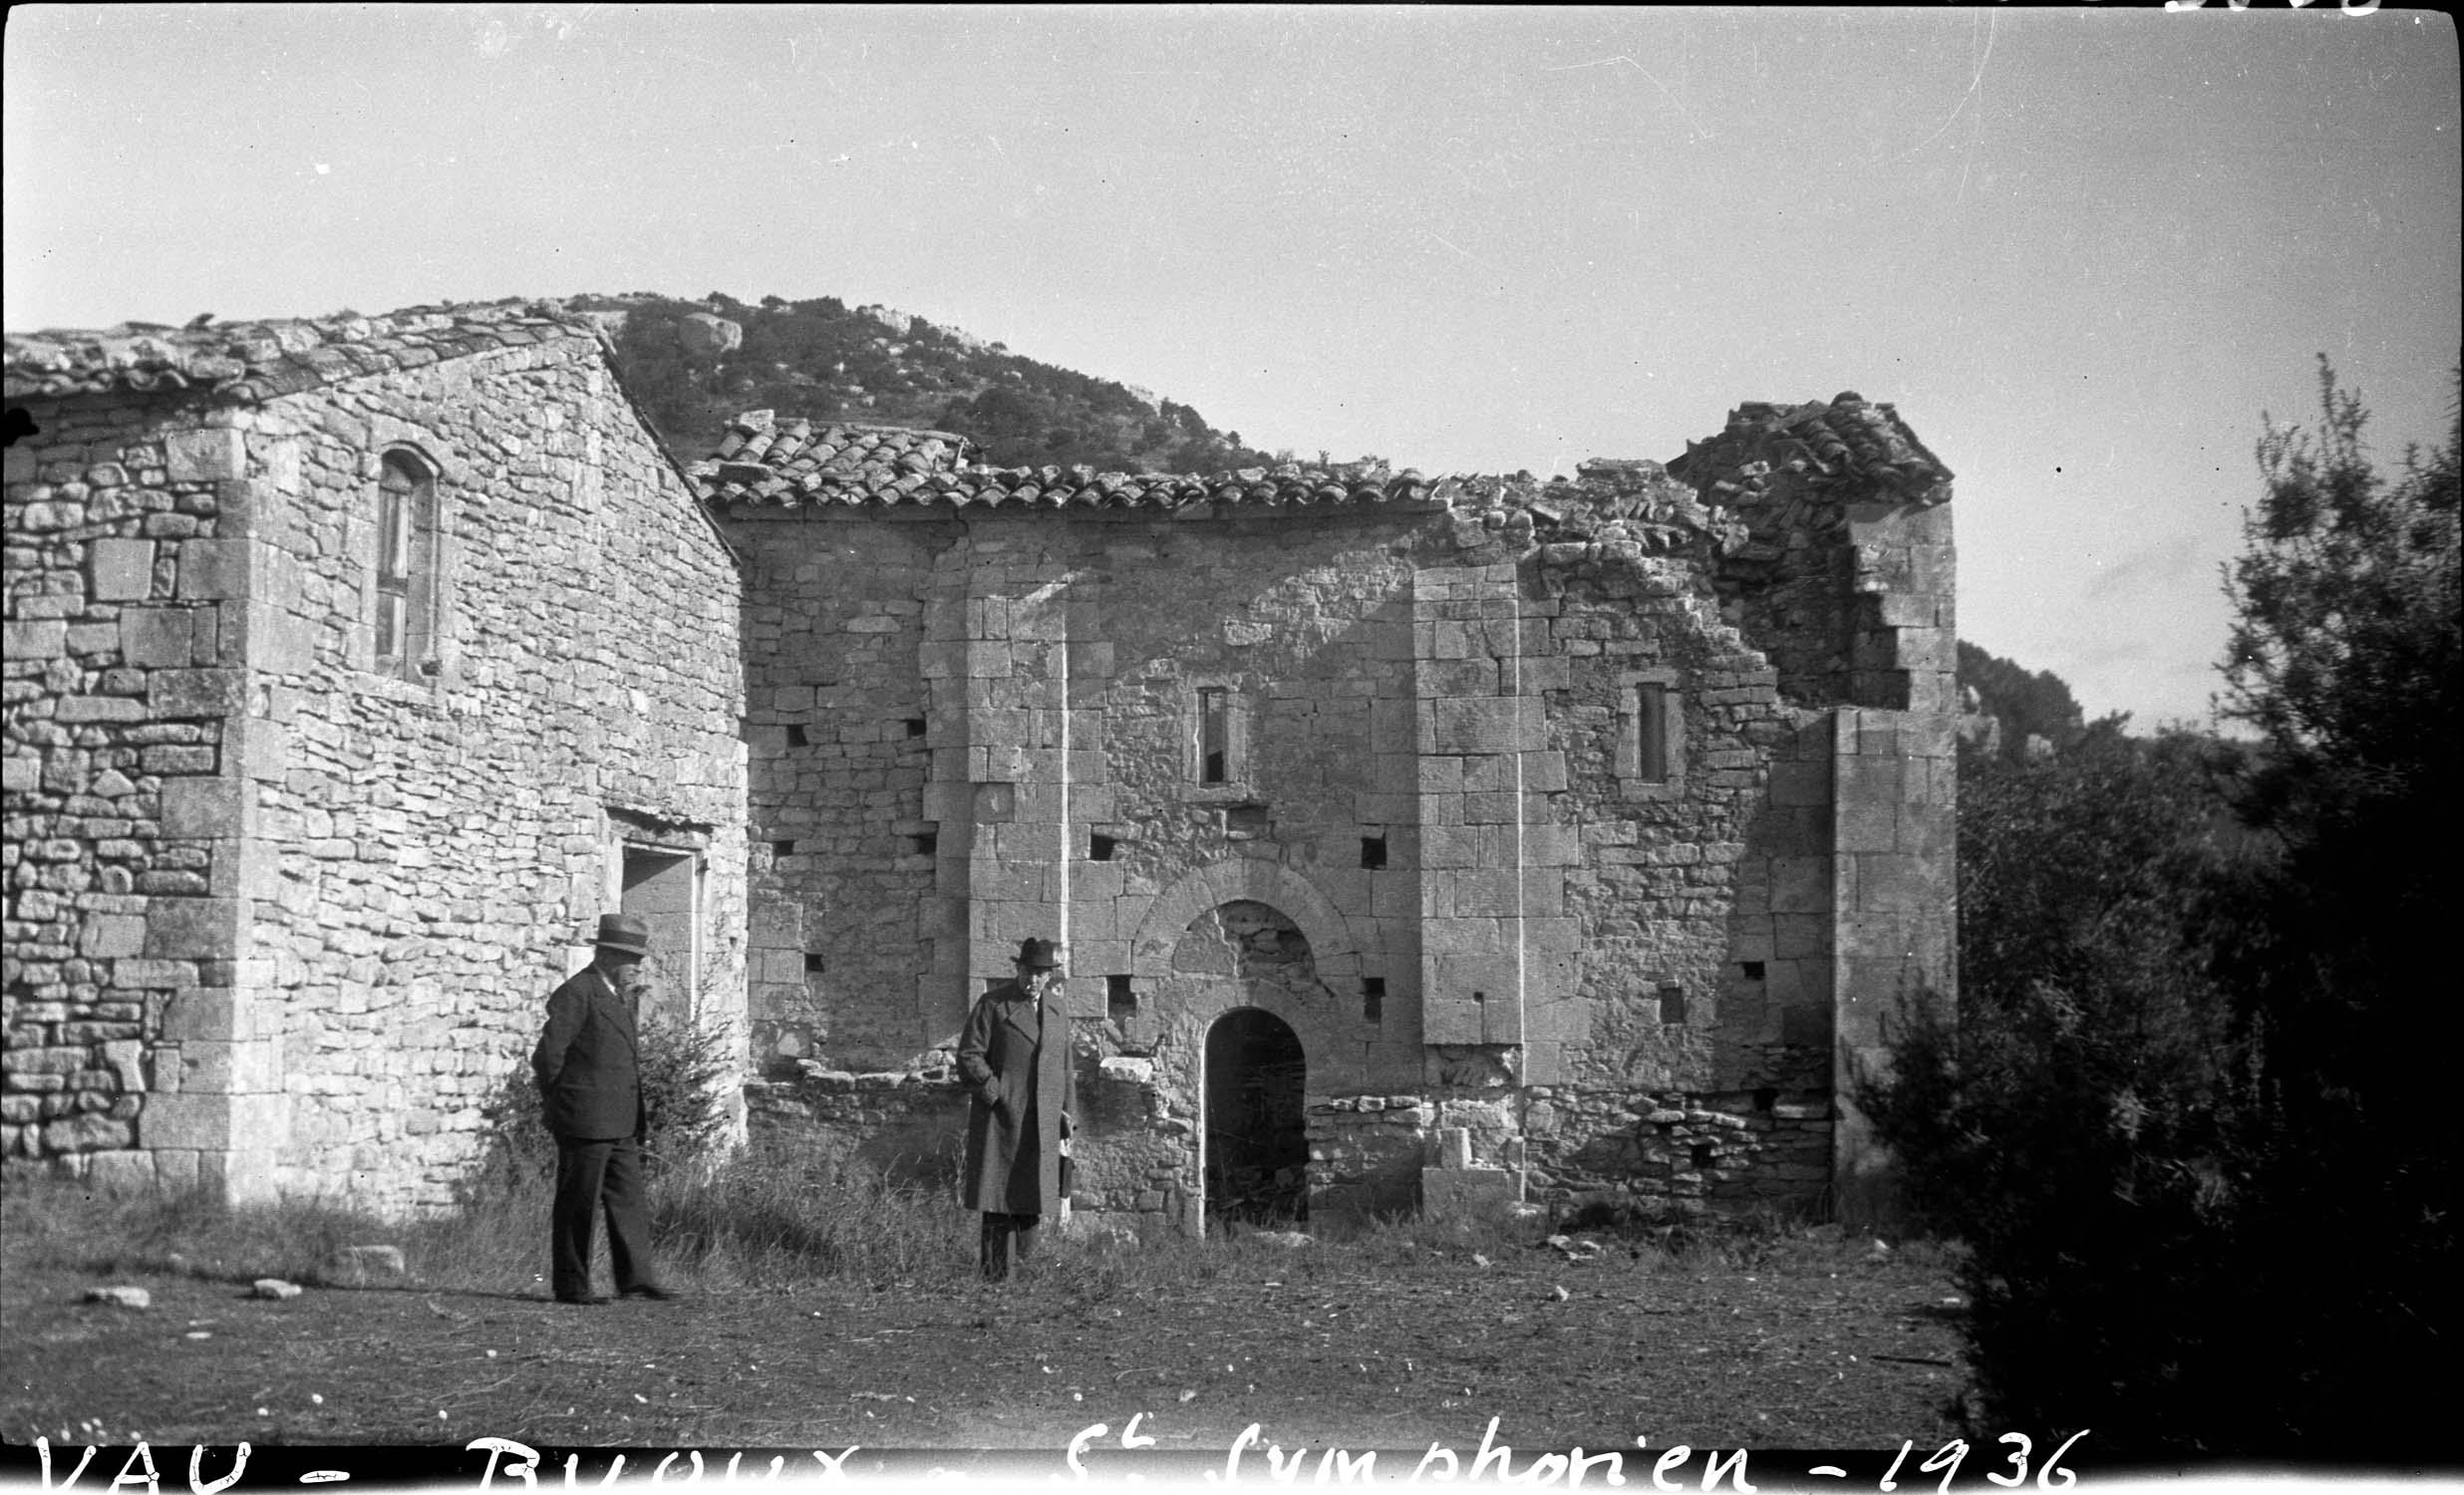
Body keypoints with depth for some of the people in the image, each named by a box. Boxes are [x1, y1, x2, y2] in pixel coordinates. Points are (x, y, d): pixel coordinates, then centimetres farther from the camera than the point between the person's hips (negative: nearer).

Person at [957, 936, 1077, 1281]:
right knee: (999, 1192, -6)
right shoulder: (992, 1004, -2)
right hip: (999, 1115, -5)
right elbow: (968, 1055, -6)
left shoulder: (1057, 1009, 14)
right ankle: (996, 1274, -3)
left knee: (1033, 1194, 2)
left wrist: (1065, 1108, 15)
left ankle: (1022, 1262, 10)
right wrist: (994, 1091, -14)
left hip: (1041, 1120, 5)